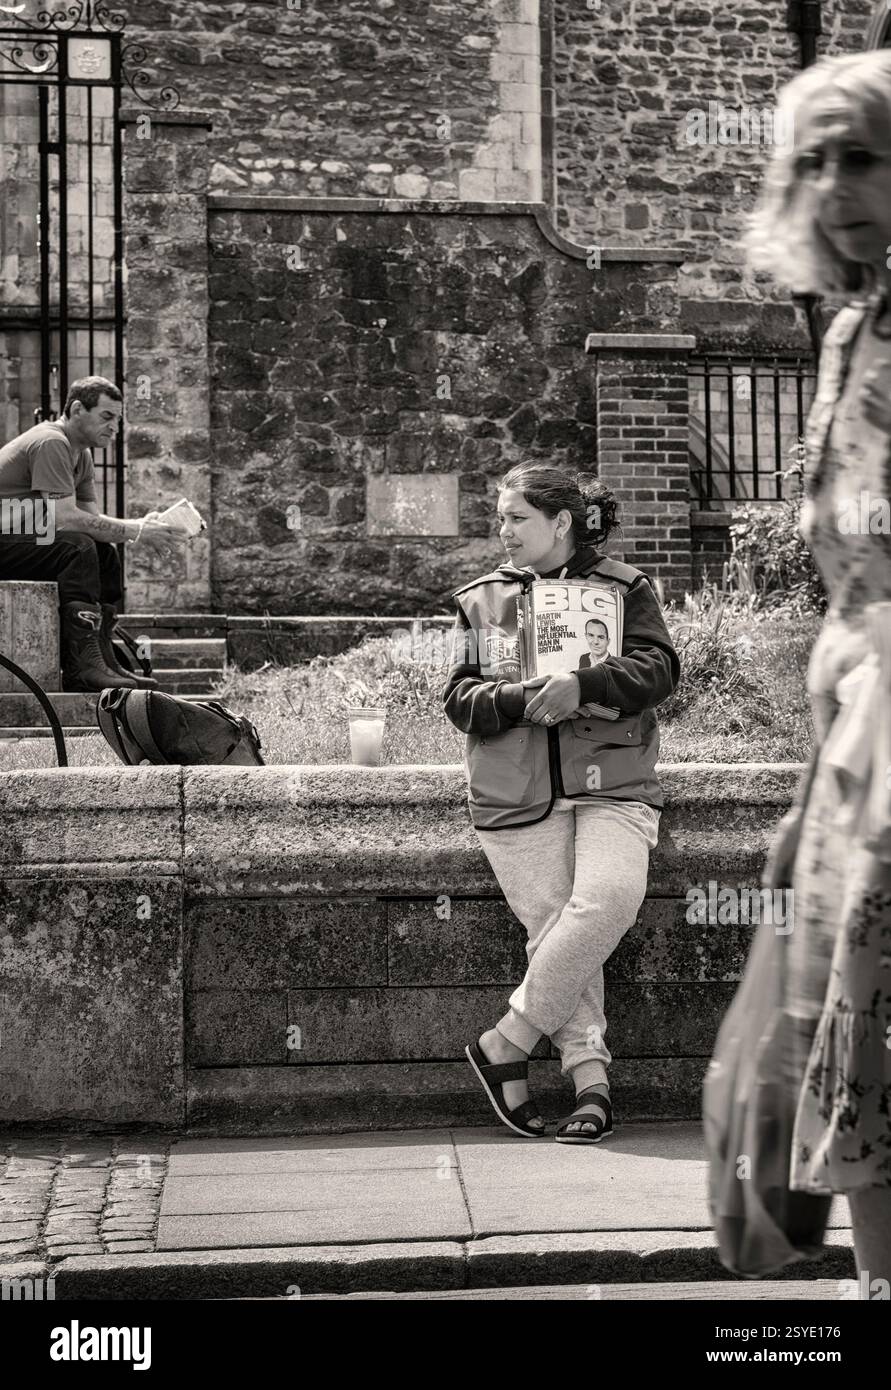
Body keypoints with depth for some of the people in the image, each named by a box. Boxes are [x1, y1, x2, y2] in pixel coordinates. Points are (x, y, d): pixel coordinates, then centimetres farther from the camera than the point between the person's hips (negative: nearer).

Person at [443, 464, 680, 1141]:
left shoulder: (624, 587, 9)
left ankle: (505, 1045, -14)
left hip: (611, 782, -1)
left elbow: (659, 668, -3)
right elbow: (458, 697, 7)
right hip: (517, 793, 2)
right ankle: (591, 1081, 0)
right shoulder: (480, 600, 15)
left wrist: (581, 686, -19)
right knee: (551, 927, -8)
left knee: (607, 900, -24)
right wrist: (522, 699, -13)